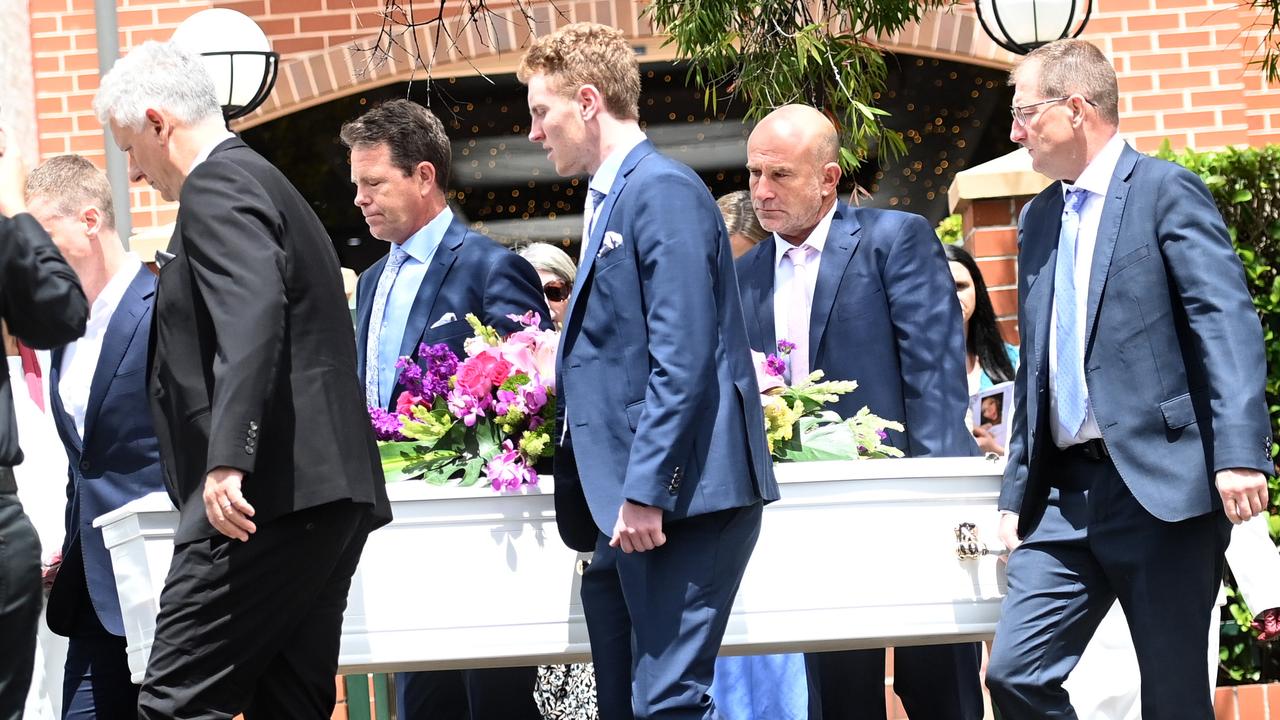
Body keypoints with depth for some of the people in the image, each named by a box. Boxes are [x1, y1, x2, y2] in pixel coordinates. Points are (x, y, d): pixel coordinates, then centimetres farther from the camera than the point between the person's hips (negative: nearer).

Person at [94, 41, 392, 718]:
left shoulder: (218, 186, -6)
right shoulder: (266, 183, 26)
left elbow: (252, 317, -23)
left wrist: (228, 462, -31)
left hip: (262, 496, -11)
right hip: (332, 497, 11)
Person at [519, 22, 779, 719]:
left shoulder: (664, 190, -10)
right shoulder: (609, 199, 20)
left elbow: (683, 360, -18)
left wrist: (644, 493, -21)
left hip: (679, 497, -10)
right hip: (629, 504, 10)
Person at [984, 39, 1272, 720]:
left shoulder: (1166, 191, -4)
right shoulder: (1038, 218, 19)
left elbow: (1227, 322, -13)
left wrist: (1239, 453, -24)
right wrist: (1016, 493, 19)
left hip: (1160, 485, -7)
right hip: (1066, 496, 7)